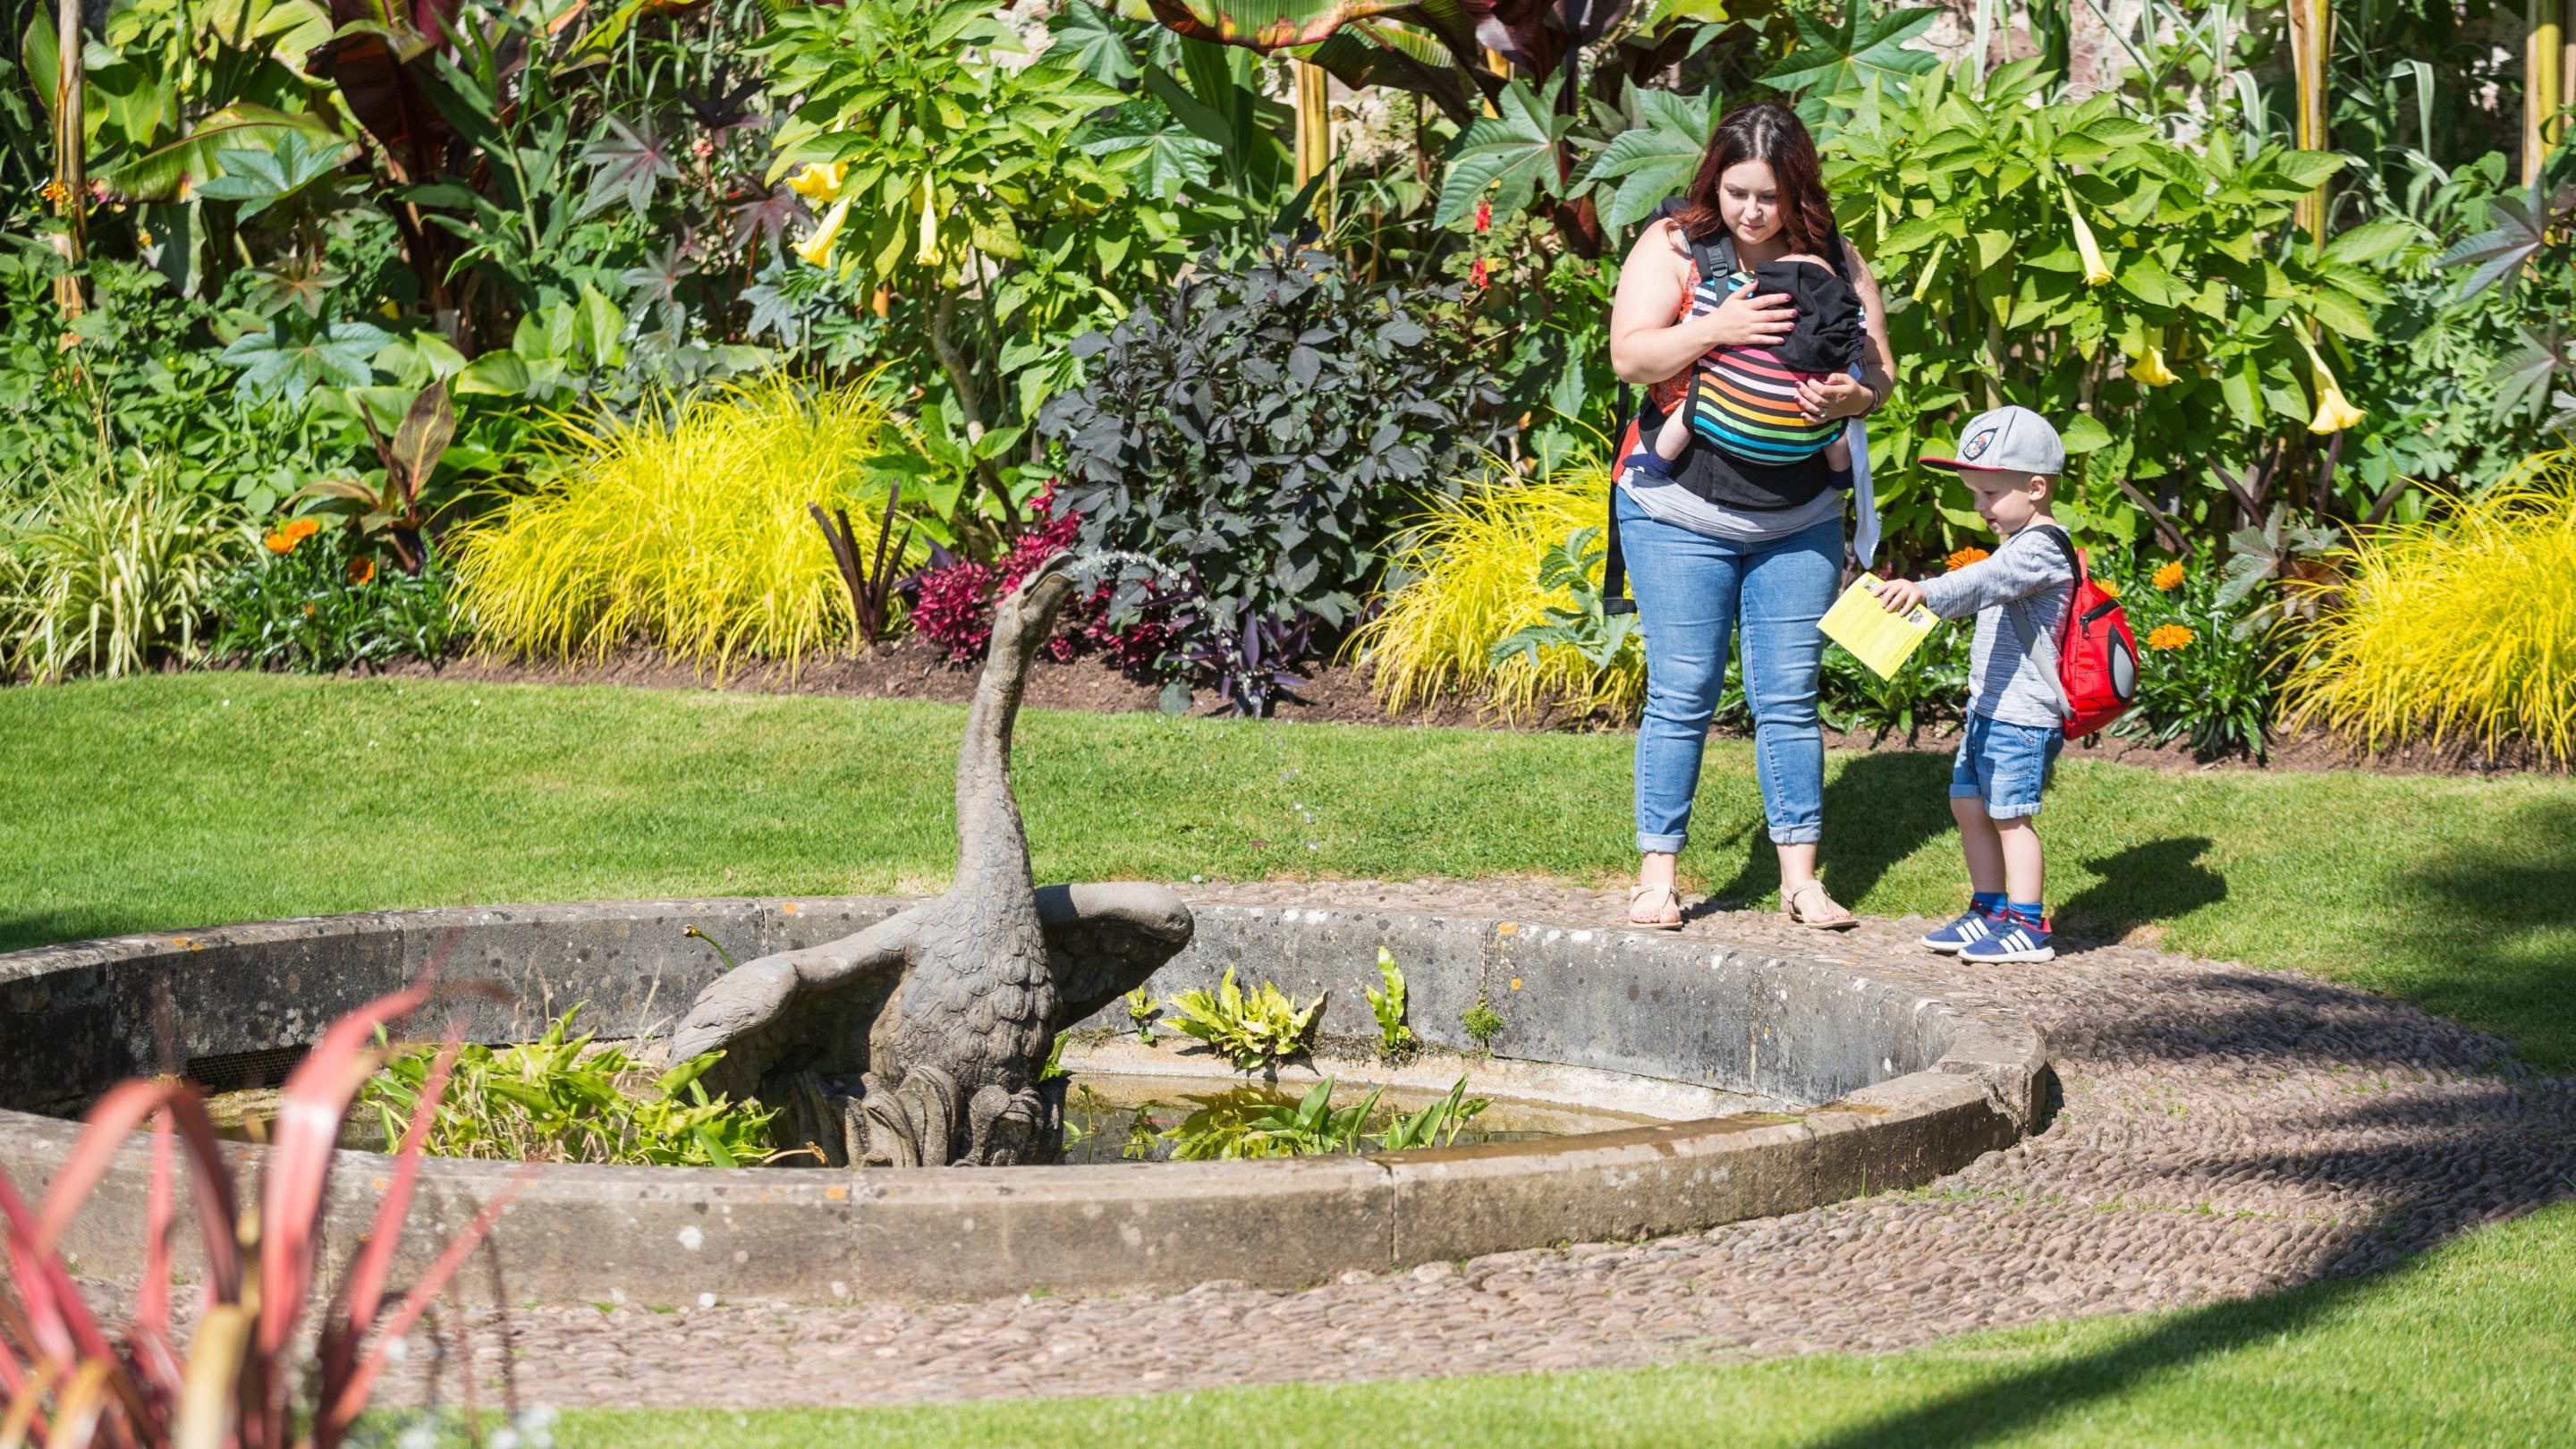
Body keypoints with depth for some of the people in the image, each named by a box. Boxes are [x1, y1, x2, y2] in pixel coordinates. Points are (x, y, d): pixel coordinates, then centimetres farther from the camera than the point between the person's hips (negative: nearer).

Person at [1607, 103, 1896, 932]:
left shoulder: (1832, 260, 2)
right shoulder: (1673, 247, -5)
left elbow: (1878, 371, 3)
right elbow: (1629, 357, -14)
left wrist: (1848, 397, -20)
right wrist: (1715, 329, -29)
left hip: (1800, 519, 2)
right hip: (1679, 513, -2)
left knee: (1789, 699, 4)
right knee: (1681, 697, -1)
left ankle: (1800, 877, 10)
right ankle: (1656, 874, 5)